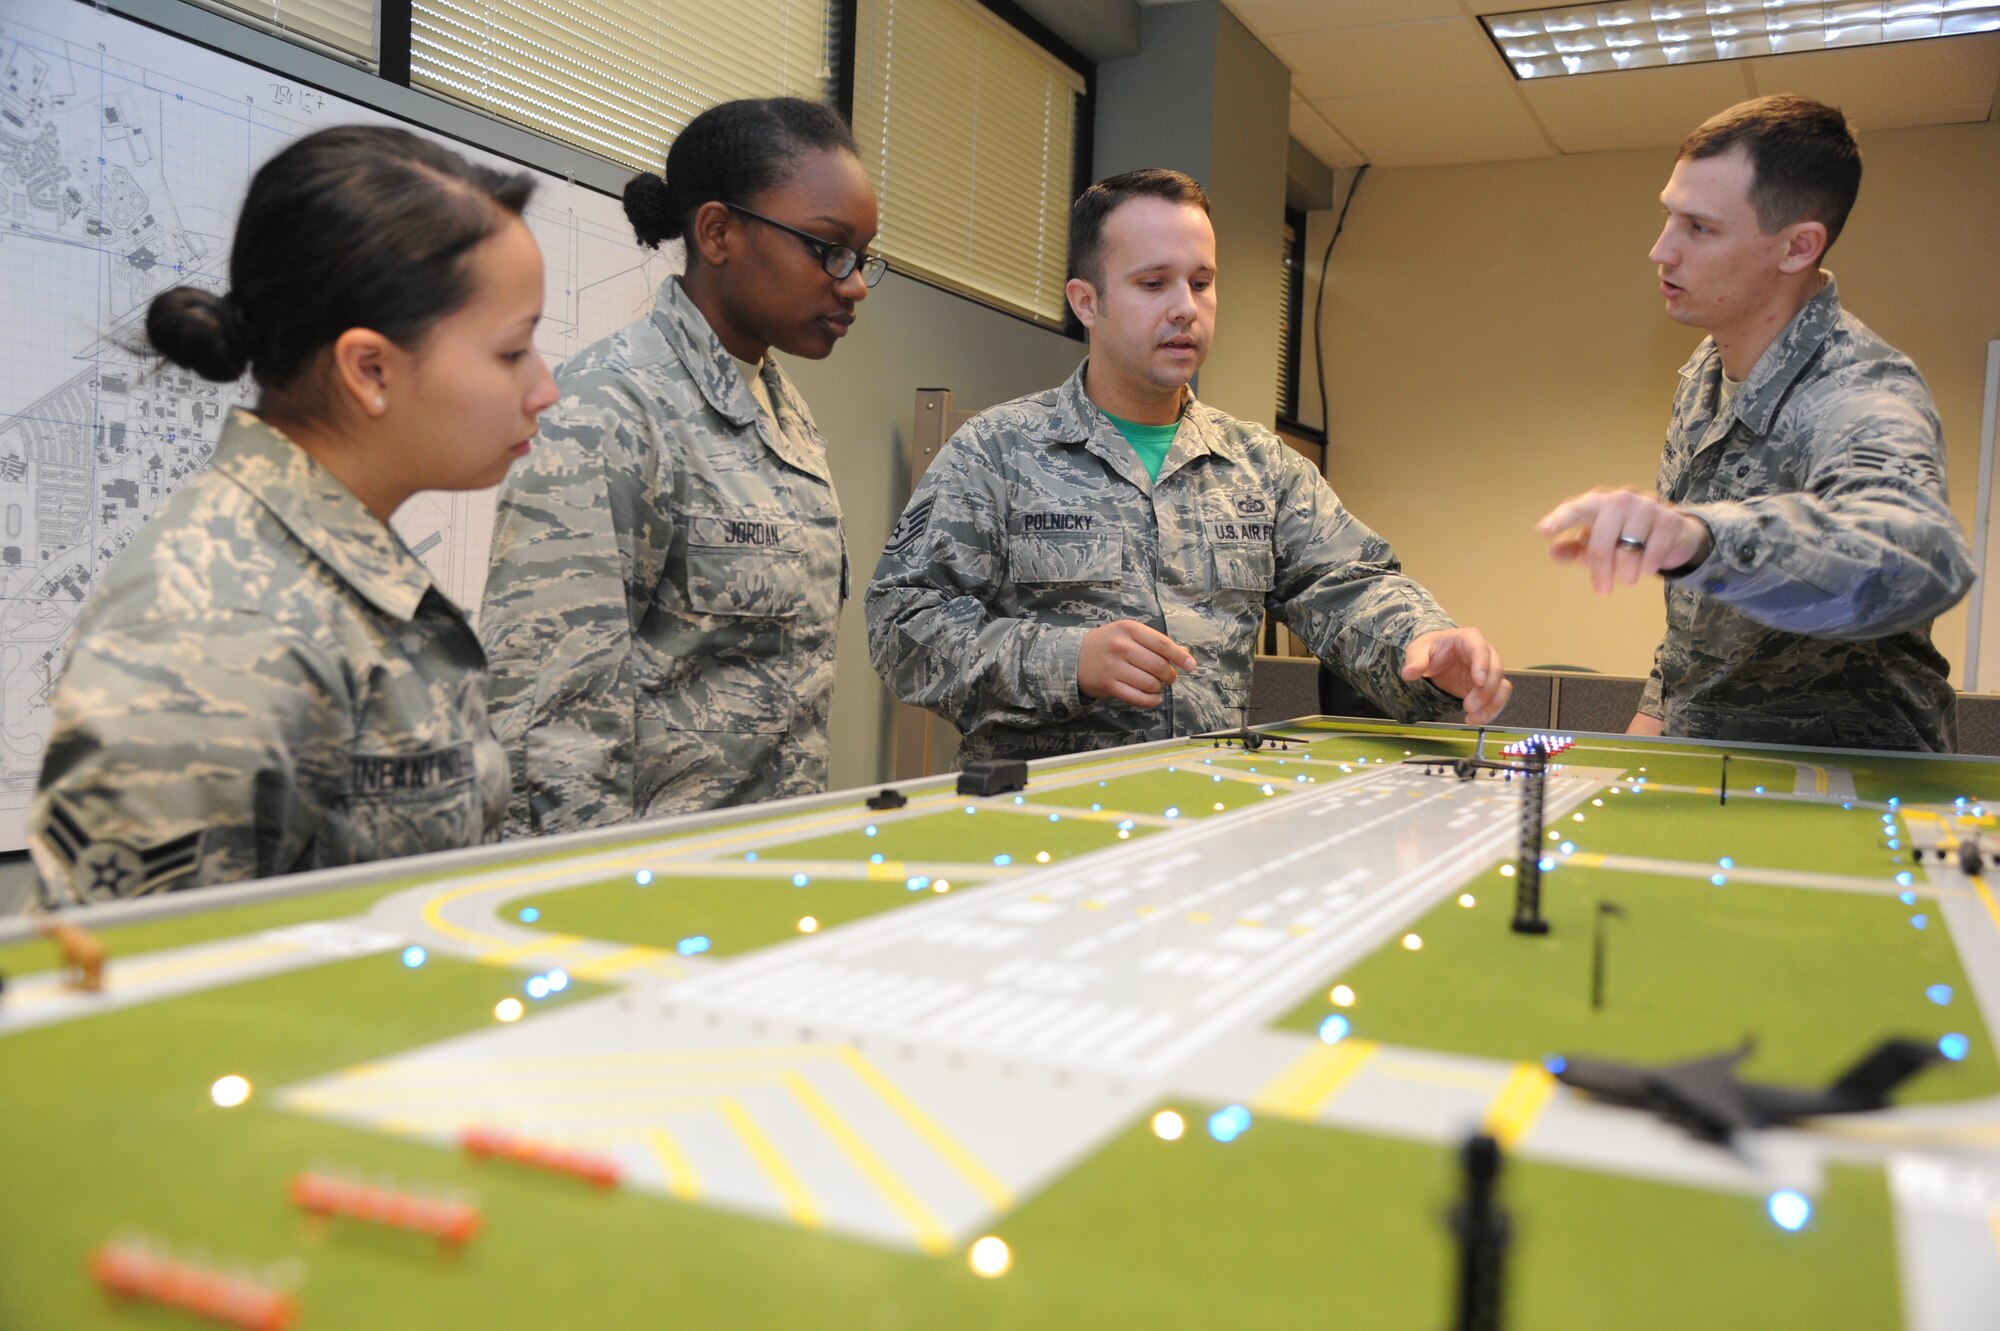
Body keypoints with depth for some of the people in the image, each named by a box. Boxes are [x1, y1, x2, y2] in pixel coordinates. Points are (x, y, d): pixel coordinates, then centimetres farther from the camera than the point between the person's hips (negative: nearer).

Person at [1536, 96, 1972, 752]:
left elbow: (1924, 561, -45)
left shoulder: (1860, 396, -22)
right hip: (1698, 739, 7)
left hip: (1843, 774, -7)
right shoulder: (1708, 368, 4)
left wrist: (1698, 536, -59)